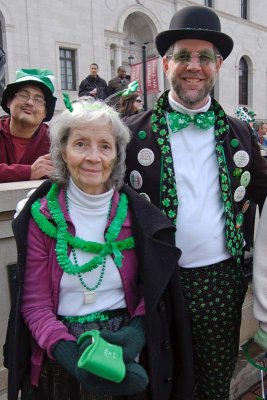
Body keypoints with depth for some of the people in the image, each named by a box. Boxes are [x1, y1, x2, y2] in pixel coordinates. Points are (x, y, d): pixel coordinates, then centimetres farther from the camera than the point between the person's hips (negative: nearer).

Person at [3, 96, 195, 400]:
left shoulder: (137, 214, -6)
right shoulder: (42, 216, -10)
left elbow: (153, 291, 0)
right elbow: (34, 304, -8)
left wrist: (136, 334, -18)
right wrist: (69, 352, -23)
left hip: (124, 349, 1)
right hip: (59, 364, -1)